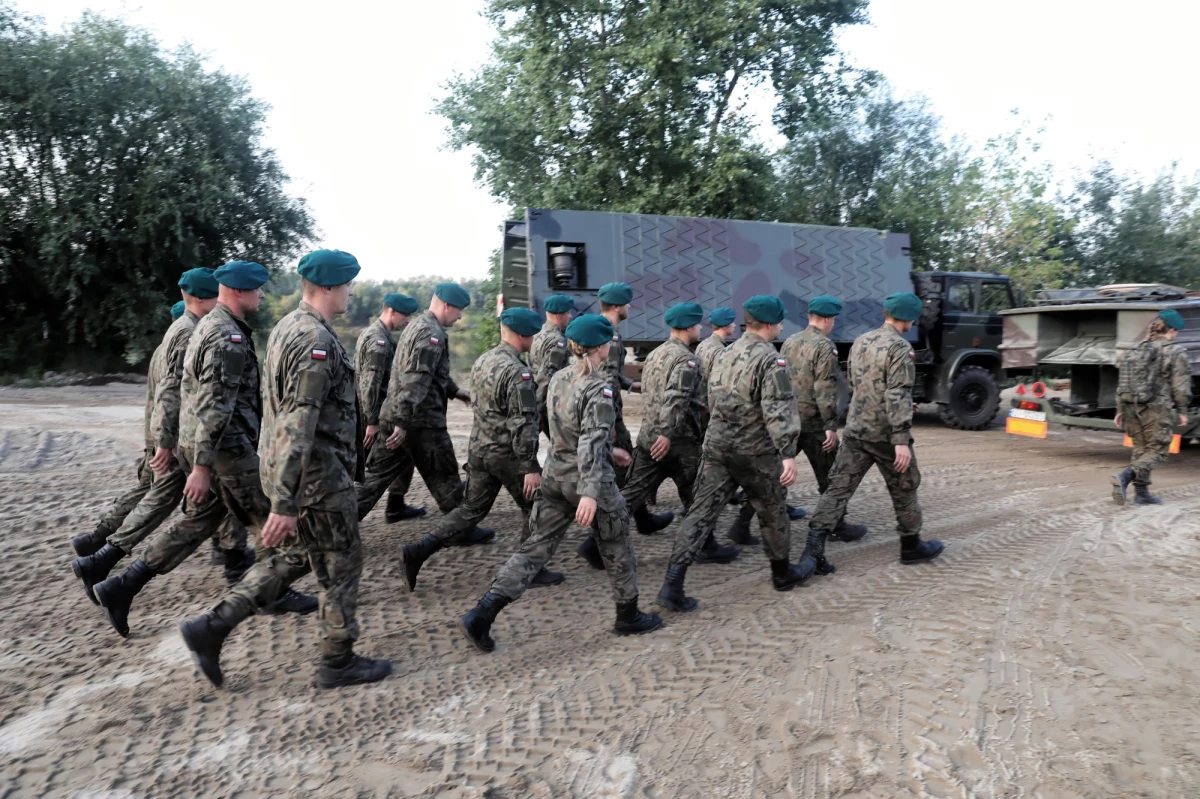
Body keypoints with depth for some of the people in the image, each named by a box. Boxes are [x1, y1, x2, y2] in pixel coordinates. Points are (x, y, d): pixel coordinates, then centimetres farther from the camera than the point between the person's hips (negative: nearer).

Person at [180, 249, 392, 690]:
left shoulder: (286, 328, 10)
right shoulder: (317, 341, -22)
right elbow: (298, 425, -27)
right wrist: (285, 503, -27)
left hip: (288, 468, 10)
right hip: (318, 476, -9)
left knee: (296, 556, 21)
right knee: (340, 566, 6)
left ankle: (213, 626, 19)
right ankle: (338, 662, 20)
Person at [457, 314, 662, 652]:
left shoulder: (558, 379, 6)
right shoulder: (599, 389, -18)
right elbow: (591, 442, -28)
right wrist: (590, 492, -33)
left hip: (555, 476, 7)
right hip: (588, 481, -7)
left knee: (535, 548, 8)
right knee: (617, 548, 15)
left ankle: (481, 616, 0)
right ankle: (628, 617, 30)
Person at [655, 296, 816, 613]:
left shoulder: (727, 353, 10)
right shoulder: (770, 360, -14)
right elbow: (779, 410, -23)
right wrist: (788, 454, -26)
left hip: (717, 445, 6)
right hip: (755, 452, -6)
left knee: (702, 512, 2)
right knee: (772, 512, 16)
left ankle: (673, 584, -5)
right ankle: (783, 574, 35)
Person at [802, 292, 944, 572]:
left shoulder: (860, 341, 10)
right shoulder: (900, 347, -14)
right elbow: (898, 396, -22)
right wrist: (901, 440, -23)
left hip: (855, 430, 6)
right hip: (885, 434, -6)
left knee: (839, 488, 3)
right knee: (904, 490, 14)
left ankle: (814, 547, -6)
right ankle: (912, 546, 29)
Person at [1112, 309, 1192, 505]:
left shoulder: (1135, 351, 13)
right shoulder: (1175, 352, -3)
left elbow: (1122, 383, 12)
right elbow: (1180, 385, -5)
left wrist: (1120, 410, 15)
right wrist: (1182, 410, 5)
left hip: (1131, 406, 6)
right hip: (1156, 408, -6)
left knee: (1141, 449, 14)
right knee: (1157, 450, 1)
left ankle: (1141, 493, 15)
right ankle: (1125, 477, -21)